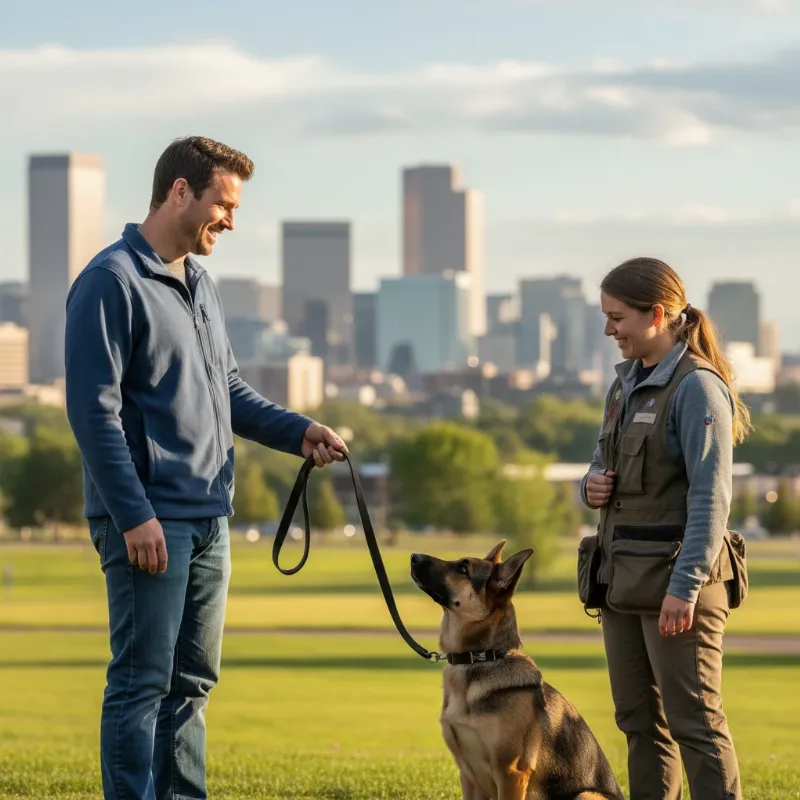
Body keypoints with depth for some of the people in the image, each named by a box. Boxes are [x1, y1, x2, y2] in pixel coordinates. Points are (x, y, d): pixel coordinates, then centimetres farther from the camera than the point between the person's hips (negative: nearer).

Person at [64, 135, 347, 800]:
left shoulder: (201, 285, 17)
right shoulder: (113, 282, -11)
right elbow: (95, 411, -16)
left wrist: (299, 432, 8)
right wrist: (134, 514, -20)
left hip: (209, 516, 9)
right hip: (150, 518, -9)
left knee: (191, 682, 12)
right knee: (142, 682, -6)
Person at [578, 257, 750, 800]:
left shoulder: (697, 387, -12)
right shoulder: (626, 384, 14)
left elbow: (711, 495, -18)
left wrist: (686, 586, -23)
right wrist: (592, 486, 0)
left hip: (675, 577, -9)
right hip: (623, 576, 9)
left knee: (695, 723, -7)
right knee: (640, 720, 12)